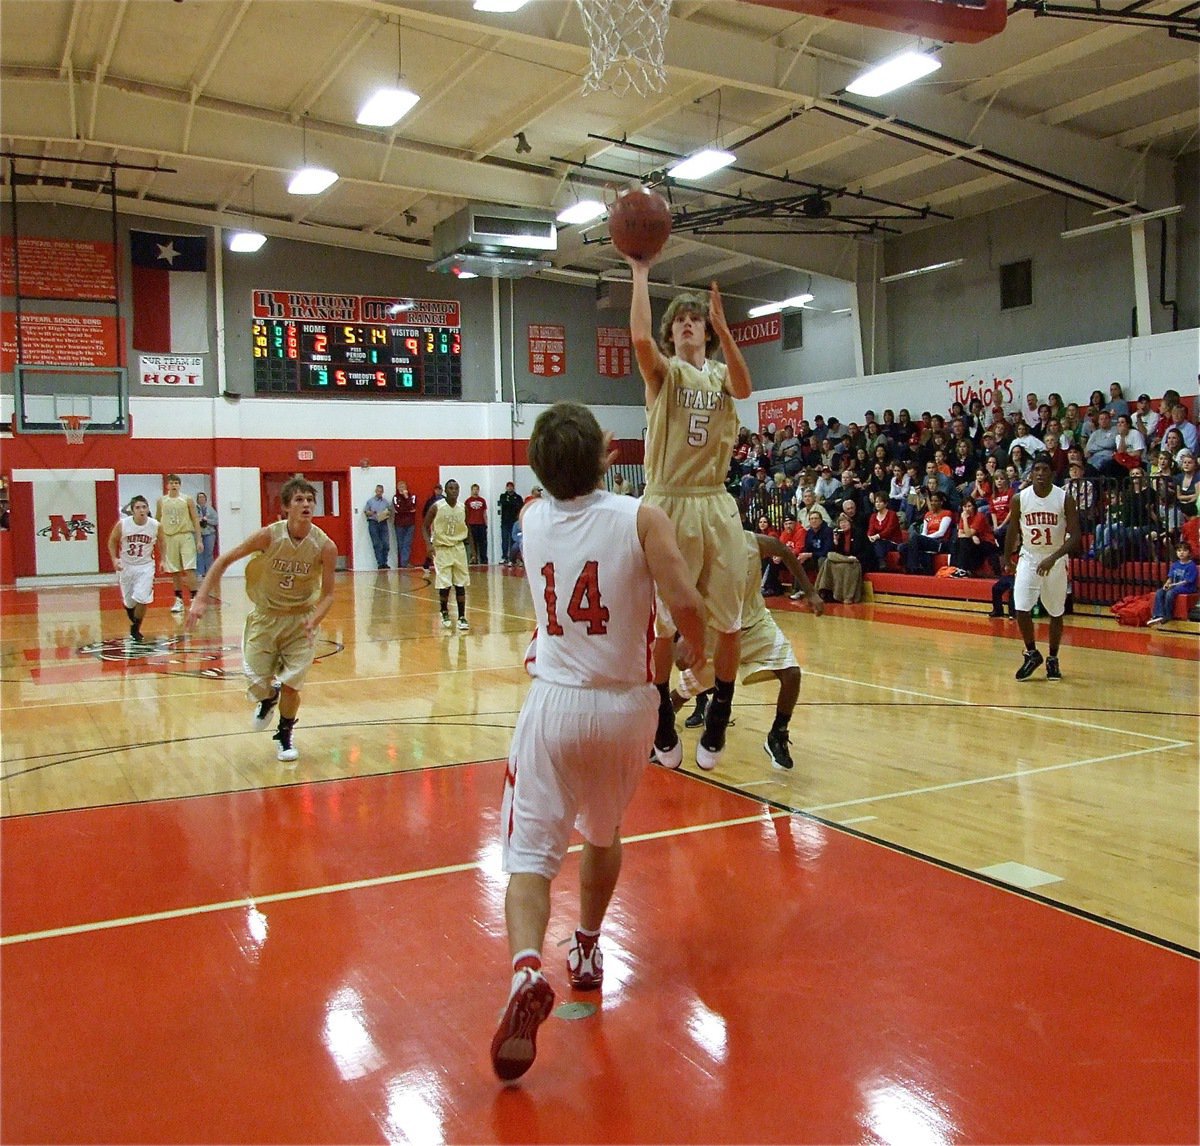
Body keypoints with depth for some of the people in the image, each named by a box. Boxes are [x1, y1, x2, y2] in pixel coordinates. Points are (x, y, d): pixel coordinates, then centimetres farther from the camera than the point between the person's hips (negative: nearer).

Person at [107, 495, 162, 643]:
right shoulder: (122, 524, -15)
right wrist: (114, 559, -12)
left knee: (142, 599, -16)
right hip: (125, 565, 1)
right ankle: (134, 624, 41)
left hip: (145, 566, -1)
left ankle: (135, 630, 4)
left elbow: (161, 543, 6)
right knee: (128, 601, 11)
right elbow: (112, 541, 0)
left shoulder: (156, 526, -13)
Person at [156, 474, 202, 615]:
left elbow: (195, 520, 2)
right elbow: (157, 521, 14)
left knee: (189, 569, -9)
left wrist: (199, 540, -3)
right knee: (174, 571, 7)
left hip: (186, 536, -2)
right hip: (169, 537, 2)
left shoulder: (187, 500, 1)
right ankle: (178, 600, 15)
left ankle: (194, 599, -5)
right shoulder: (161, 501, 6)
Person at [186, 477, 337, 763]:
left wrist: (314, 620, -29)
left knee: (291, 683, -6)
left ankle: (285, 736, 23)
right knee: (256, 682, -4)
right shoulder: (269, 536, -20)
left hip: (301, 620, 0)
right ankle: (268, 699, 36)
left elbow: (327, 593, -10)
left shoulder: (325, 546, -19)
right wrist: (201, 598, -17)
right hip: (265, 616, 0)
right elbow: (224, 560, -10)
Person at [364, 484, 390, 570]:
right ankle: (380, 563, -4)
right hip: (373, 523, -2)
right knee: (377, 544, -5)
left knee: (385, 543, -4)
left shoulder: (385, 501, 14)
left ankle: (385, 563, 3)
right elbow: (365, 512, 7)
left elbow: (390, 511, 16)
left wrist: (388, 513, -6)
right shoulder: (370, 501, 8)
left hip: (383, 523, 2)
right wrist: (371, 513, -12)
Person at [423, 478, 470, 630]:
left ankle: (462, 617, 5)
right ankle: (445, 613, 22)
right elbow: (426, 527, -3)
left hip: (458, 548, 3)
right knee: (444, 585, -3)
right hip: (441, 548, -3)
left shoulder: (462, 509, 1)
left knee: (461, 585, 0)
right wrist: (429, 544, -15)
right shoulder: (436, 507, -10)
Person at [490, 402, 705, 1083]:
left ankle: (528, 970, -25)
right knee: (604, 833, 24)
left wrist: (589, 467, 41)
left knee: (531, 852, -1)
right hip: (626, 705, 0)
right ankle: (588, 950, 39)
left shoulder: (532, 520, 1)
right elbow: (685, 601, -19)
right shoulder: (640, 518, -10)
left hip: (555, 703, 0)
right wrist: (695, 647, 0)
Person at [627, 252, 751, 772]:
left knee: (729, 622, 6)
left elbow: (744, 387, -12)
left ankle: (717, 720, 21)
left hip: (716, 506, 3)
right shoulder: (664, 372, 5)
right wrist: (640, 273, -14)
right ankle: (662, 721, 15)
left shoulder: (720, 374, 13)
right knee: (663, 623, 0)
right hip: (668, 504, -3)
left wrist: (722, 327, -22)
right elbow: (640, 338, -18)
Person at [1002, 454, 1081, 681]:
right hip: (1028, 558, 1)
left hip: (1056, 561, -1)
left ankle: (1053, 659, 26)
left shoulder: (1065, 499, -14)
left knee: (1056, 613, 9)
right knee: (1021, 610, -11)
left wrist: (1052, 558, -27)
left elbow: (1074, 537, -14)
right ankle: (1032, 654, 10)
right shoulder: (1019, 498, -9)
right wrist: (1007, 560, 14)